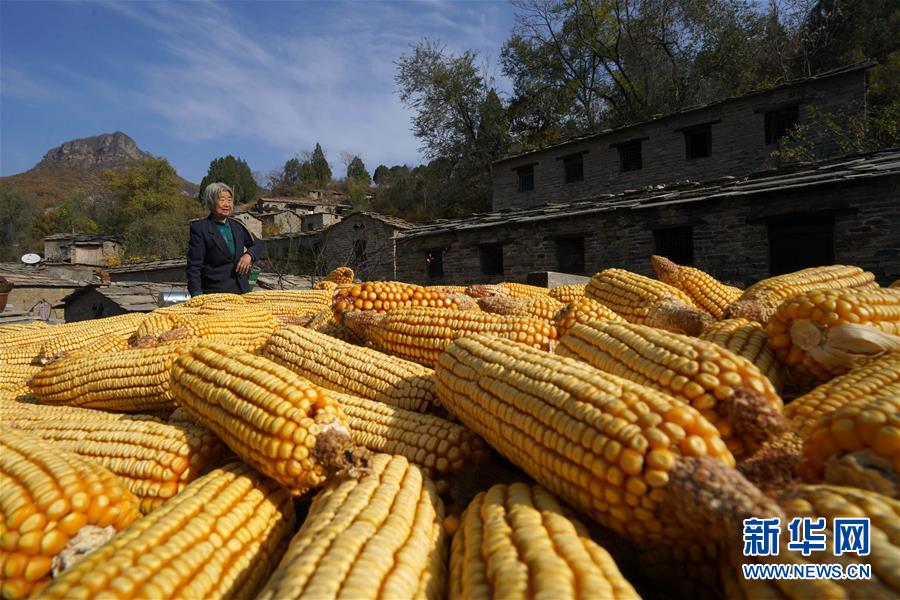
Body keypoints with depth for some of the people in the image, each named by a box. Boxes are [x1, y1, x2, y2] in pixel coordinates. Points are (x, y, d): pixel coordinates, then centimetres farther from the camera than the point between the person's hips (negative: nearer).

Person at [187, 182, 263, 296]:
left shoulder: (237, 225, 12)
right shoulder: (199, 228, -3)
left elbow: (257, 245, 23)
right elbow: (194, 265, -6)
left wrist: (249, 255, -1)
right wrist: (197, 295, -17)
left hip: (242, 290, 5)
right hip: (215, 293, -5)